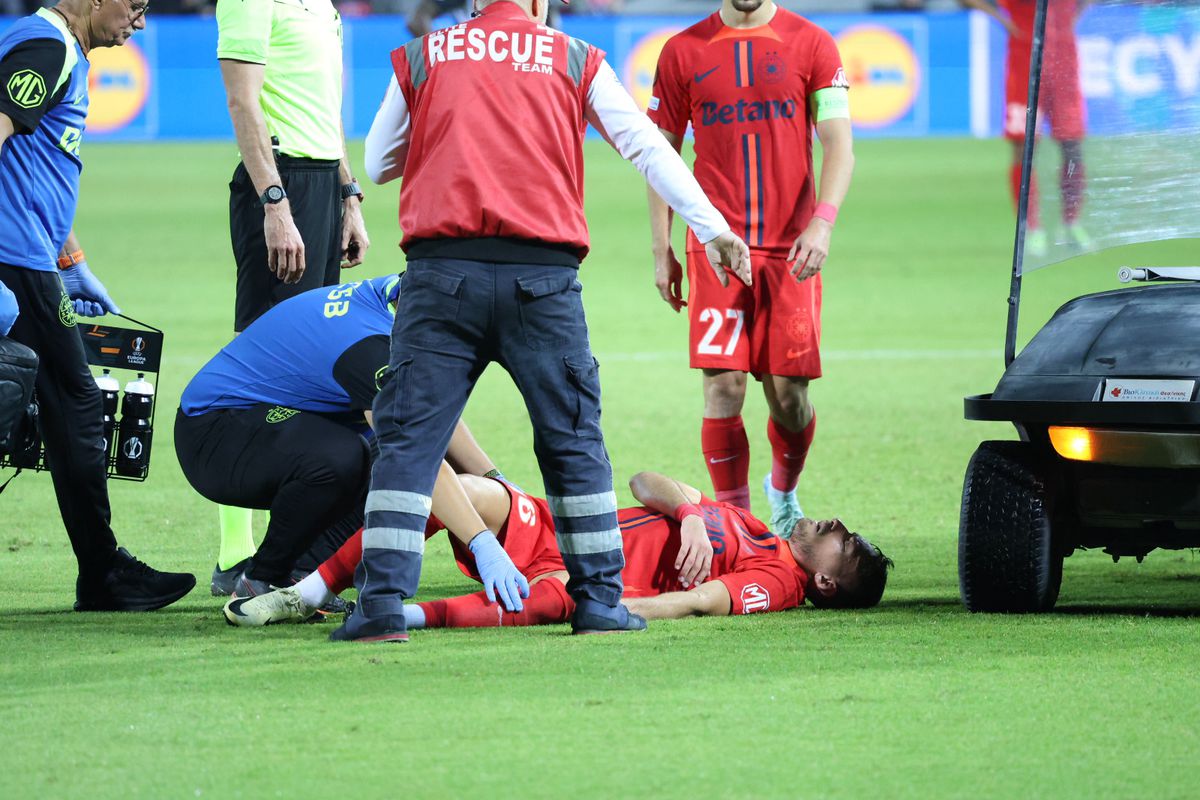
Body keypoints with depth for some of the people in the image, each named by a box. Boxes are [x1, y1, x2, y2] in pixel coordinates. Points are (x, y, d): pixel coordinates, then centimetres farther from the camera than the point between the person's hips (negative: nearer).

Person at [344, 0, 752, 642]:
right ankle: (599, 600, 11)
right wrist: (711, 228, 9)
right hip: (541, 275, 0)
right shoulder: (577, 60, 11)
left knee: (407, 439, 1)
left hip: (441, 271, 0)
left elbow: (378, 164, 21)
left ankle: (382, 604, -8)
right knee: (573, 440, 11)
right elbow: (647, 147, 8)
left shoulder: (420, 58, 12)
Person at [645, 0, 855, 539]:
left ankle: (784, 494, 29)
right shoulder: (683, 52, 7)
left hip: (791, 250, 0)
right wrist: (661, 251, 5)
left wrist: (822, 222, -17)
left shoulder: (811, 45, 4)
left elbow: (839, 144, -2)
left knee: (788, 391, 1)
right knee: (723, 385, -9)